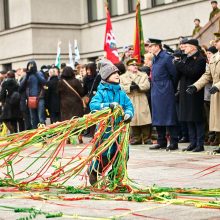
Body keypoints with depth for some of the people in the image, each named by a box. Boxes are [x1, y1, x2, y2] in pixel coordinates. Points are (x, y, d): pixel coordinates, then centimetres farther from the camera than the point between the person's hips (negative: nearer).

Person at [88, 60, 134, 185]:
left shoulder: (121, 93, 10)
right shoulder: (102, 92, -5)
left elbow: (129, 105, 6)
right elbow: (93, 105, -18)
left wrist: (128, 114, -17)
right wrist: (108, 105, -31)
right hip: (105, 127, -5)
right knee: (104, 154, -1)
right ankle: (93, 171, 28)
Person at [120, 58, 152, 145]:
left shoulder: (143, 75, 15)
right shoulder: (123, 77, 13)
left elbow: (147, 86, 0)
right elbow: (121, 88, -1)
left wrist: (138, 86, -12)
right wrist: (130, 87, -14)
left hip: (142, 102, 0)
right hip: (130, 102, 0)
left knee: (145, 121, -5)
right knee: (133, 121, -1)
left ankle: (147, 138, 0)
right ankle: (136, 139, 7)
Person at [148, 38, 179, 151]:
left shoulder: (166, 58, -11)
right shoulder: (155, 59, 14)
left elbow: (174, 74, -9)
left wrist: (173, 89, -2)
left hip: (165, 92, -9)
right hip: (155, 92, 9)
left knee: (169, 117, -5)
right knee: (157, 117, 11)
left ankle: (174, 143, -1)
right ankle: (161, 142, 19)